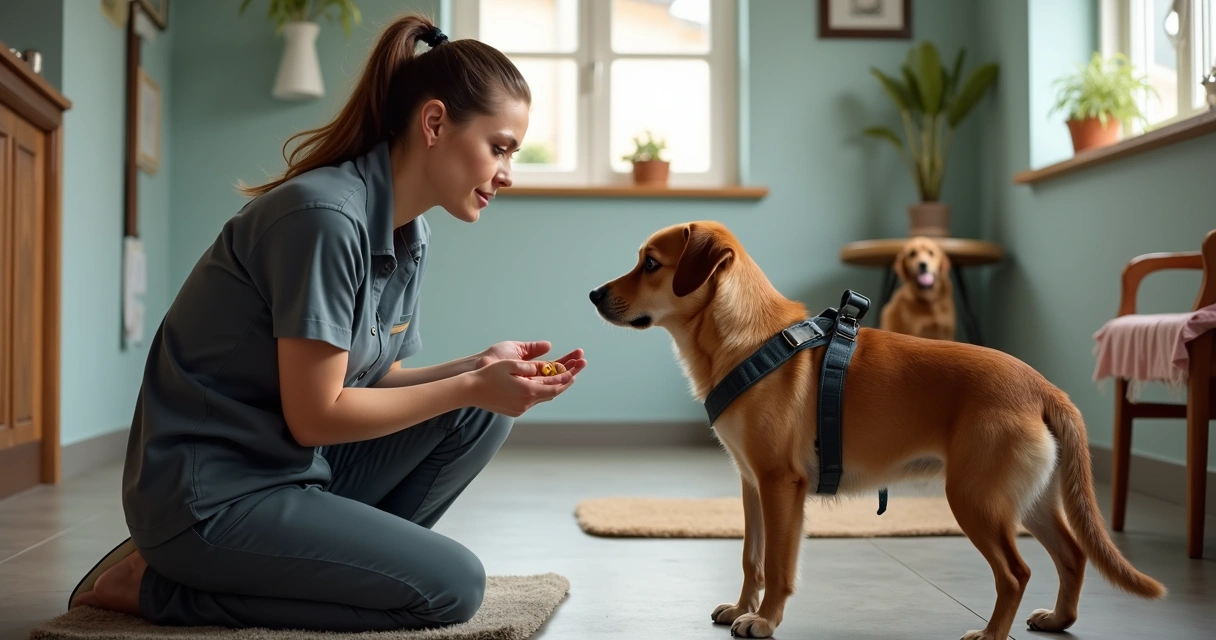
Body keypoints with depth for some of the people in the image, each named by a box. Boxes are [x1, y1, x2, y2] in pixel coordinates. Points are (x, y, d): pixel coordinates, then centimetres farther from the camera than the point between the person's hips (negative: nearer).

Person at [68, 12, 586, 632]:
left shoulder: (410, 236, 5)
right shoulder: (326, 215, -23)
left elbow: (369, 379, 7)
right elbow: (315, 416, -21)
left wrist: (480, 367, -7)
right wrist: (470, 386, -15)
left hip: (299, 467, 9)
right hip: (209, 495, -9)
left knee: (482, 414, -2)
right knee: (452, 587, -14)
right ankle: (156, 584, -5)